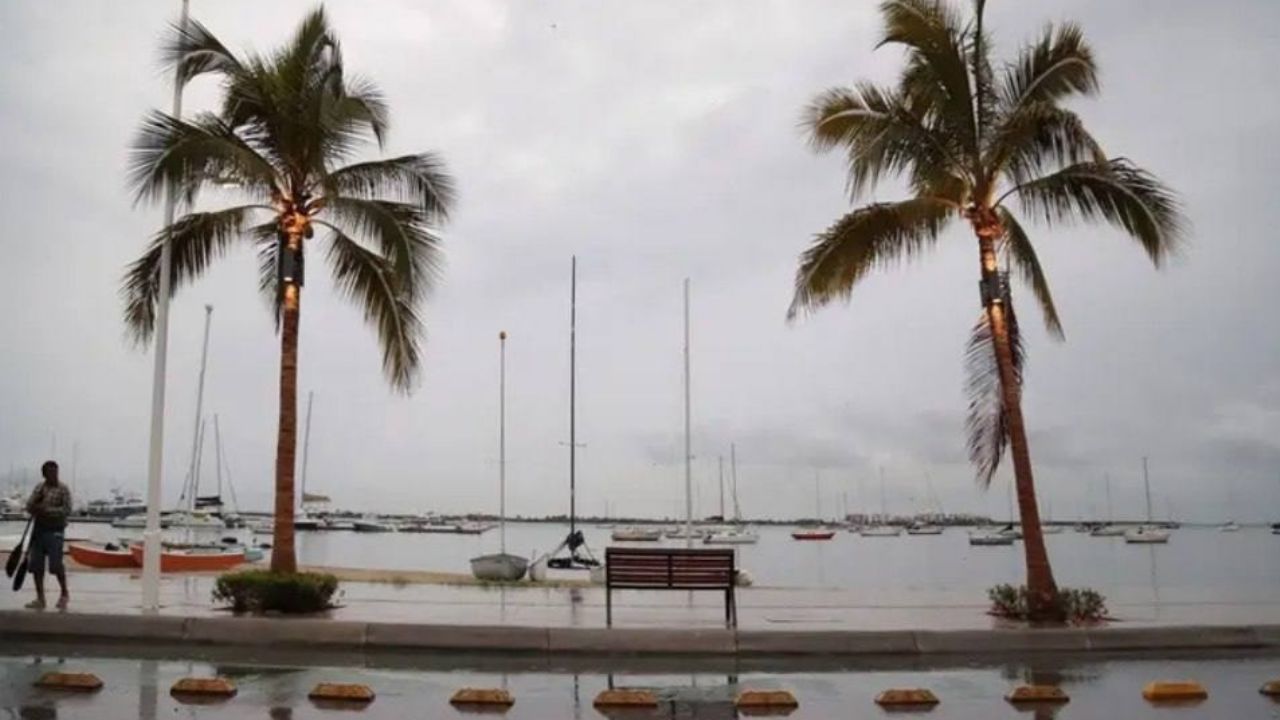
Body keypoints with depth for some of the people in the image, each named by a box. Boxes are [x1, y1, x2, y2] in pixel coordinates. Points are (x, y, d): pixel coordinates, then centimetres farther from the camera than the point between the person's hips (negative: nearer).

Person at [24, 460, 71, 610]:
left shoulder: (63, 489, -2)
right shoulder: (39, 488, 13)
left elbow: (67, 510, -10)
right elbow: (29, 507, 8)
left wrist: (47, 510, -18)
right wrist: (37, 500, -12)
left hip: (54, 530, -5)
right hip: (38, 529, 5)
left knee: (56, 564, -9)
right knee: (36, 565, 4)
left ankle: (64, 594, 10)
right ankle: (40, 599, 15)